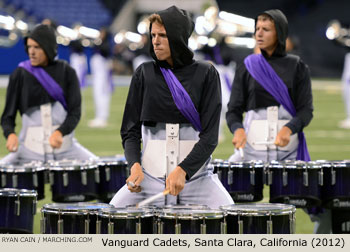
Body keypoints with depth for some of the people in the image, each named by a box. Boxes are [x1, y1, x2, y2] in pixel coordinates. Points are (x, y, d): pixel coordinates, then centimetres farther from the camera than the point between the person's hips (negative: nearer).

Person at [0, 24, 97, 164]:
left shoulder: (66, 72, 3)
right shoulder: (20, 74, 2)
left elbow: (75, 112, -3)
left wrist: (60, 132, -23)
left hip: (64, 146, 1)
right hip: (31, 146, -1)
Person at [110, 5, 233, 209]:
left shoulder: (205, 74, 1)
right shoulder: (144, 74, 7)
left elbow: (210, 135, -5)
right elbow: (130, 129, 7)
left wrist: (183, 170, -18)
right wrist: (134, 165, -12)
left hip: (195, 172, -1)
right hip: (151, 174, 1)